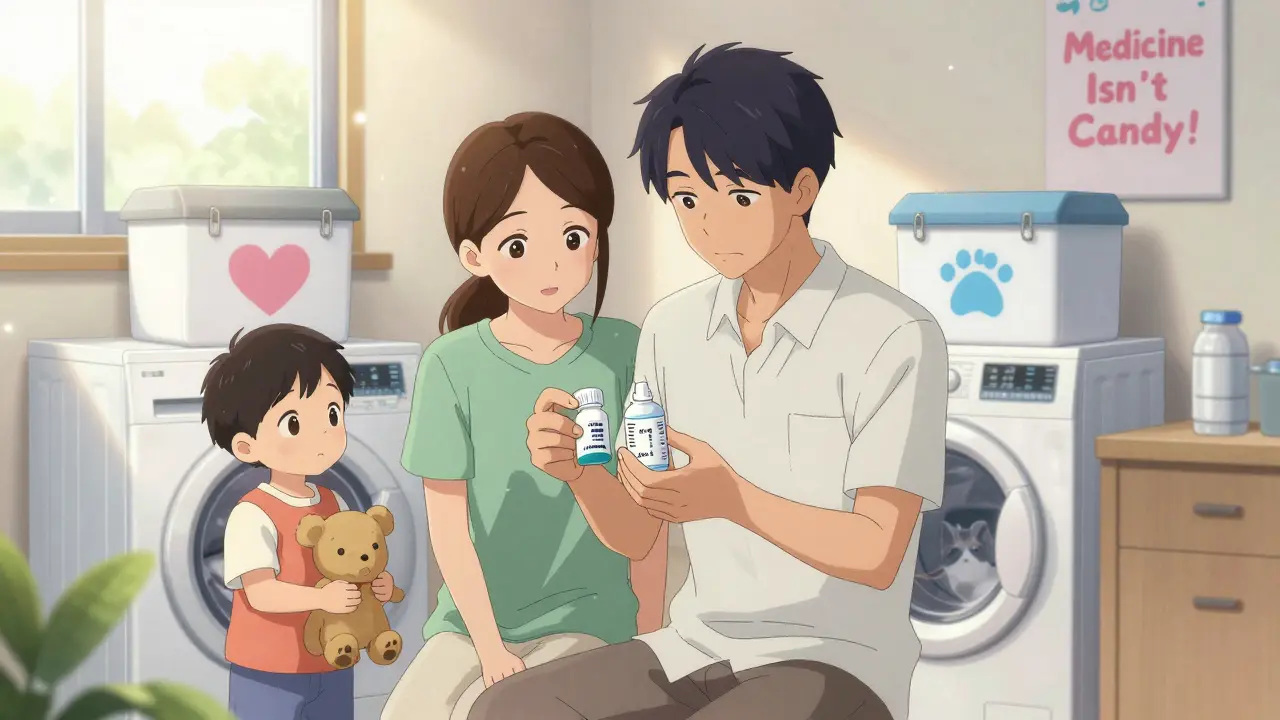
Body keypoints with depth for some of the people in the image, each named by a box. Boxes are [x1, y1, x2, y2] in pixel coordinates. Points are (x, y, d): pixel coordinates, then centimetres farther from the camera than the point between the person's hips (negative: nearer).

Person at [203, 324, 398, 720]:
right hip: (269, 672, -7)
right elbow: (261, 593, -23)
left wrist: (376, 585, -7)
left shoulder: (335, 505, 6)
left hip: (330, 667, 7)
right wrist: (323, 598, -35)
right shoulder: (252, 516, -17)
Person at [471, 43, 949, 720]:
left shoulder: (893, 339, -13)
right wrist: (578, 469, -15)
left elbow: (877, 554, -16)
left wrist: (736, 500, -31)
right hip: (696, 649, 6)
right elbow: (634, 531, 7)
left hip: (832, 665, -6)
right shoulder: (673, 328, 5)